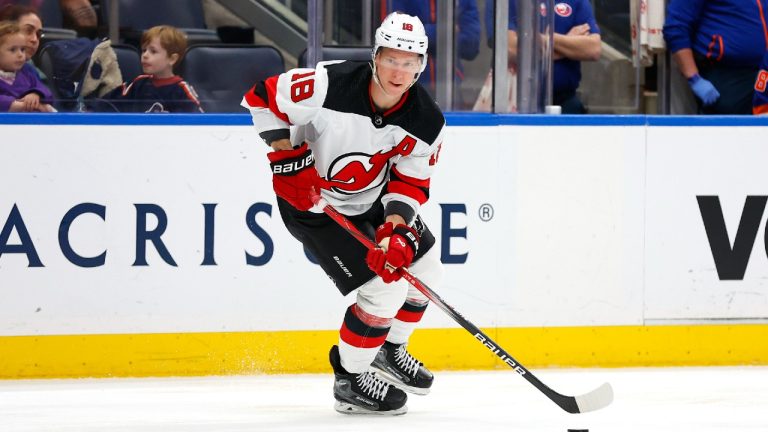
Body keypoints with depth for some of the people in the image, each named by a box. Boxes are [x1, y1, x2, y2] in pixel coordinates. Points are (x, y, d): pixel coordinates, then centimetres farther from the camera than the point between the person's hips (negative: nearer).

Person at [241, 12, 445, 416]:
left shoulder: (426, 121, -16)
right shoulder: (329, 84, -30)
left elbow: (409, 182, -10)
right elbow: (262, 98, -19)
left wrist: (396, 229, -26)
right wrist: (287, 156, -23)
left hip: (372, 199, 7)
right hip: (312, 203, -7)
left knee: (424, 269, 15)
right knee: (384, 289, -14)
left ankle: (389, 349, 39)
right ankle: (349, 379, 4)